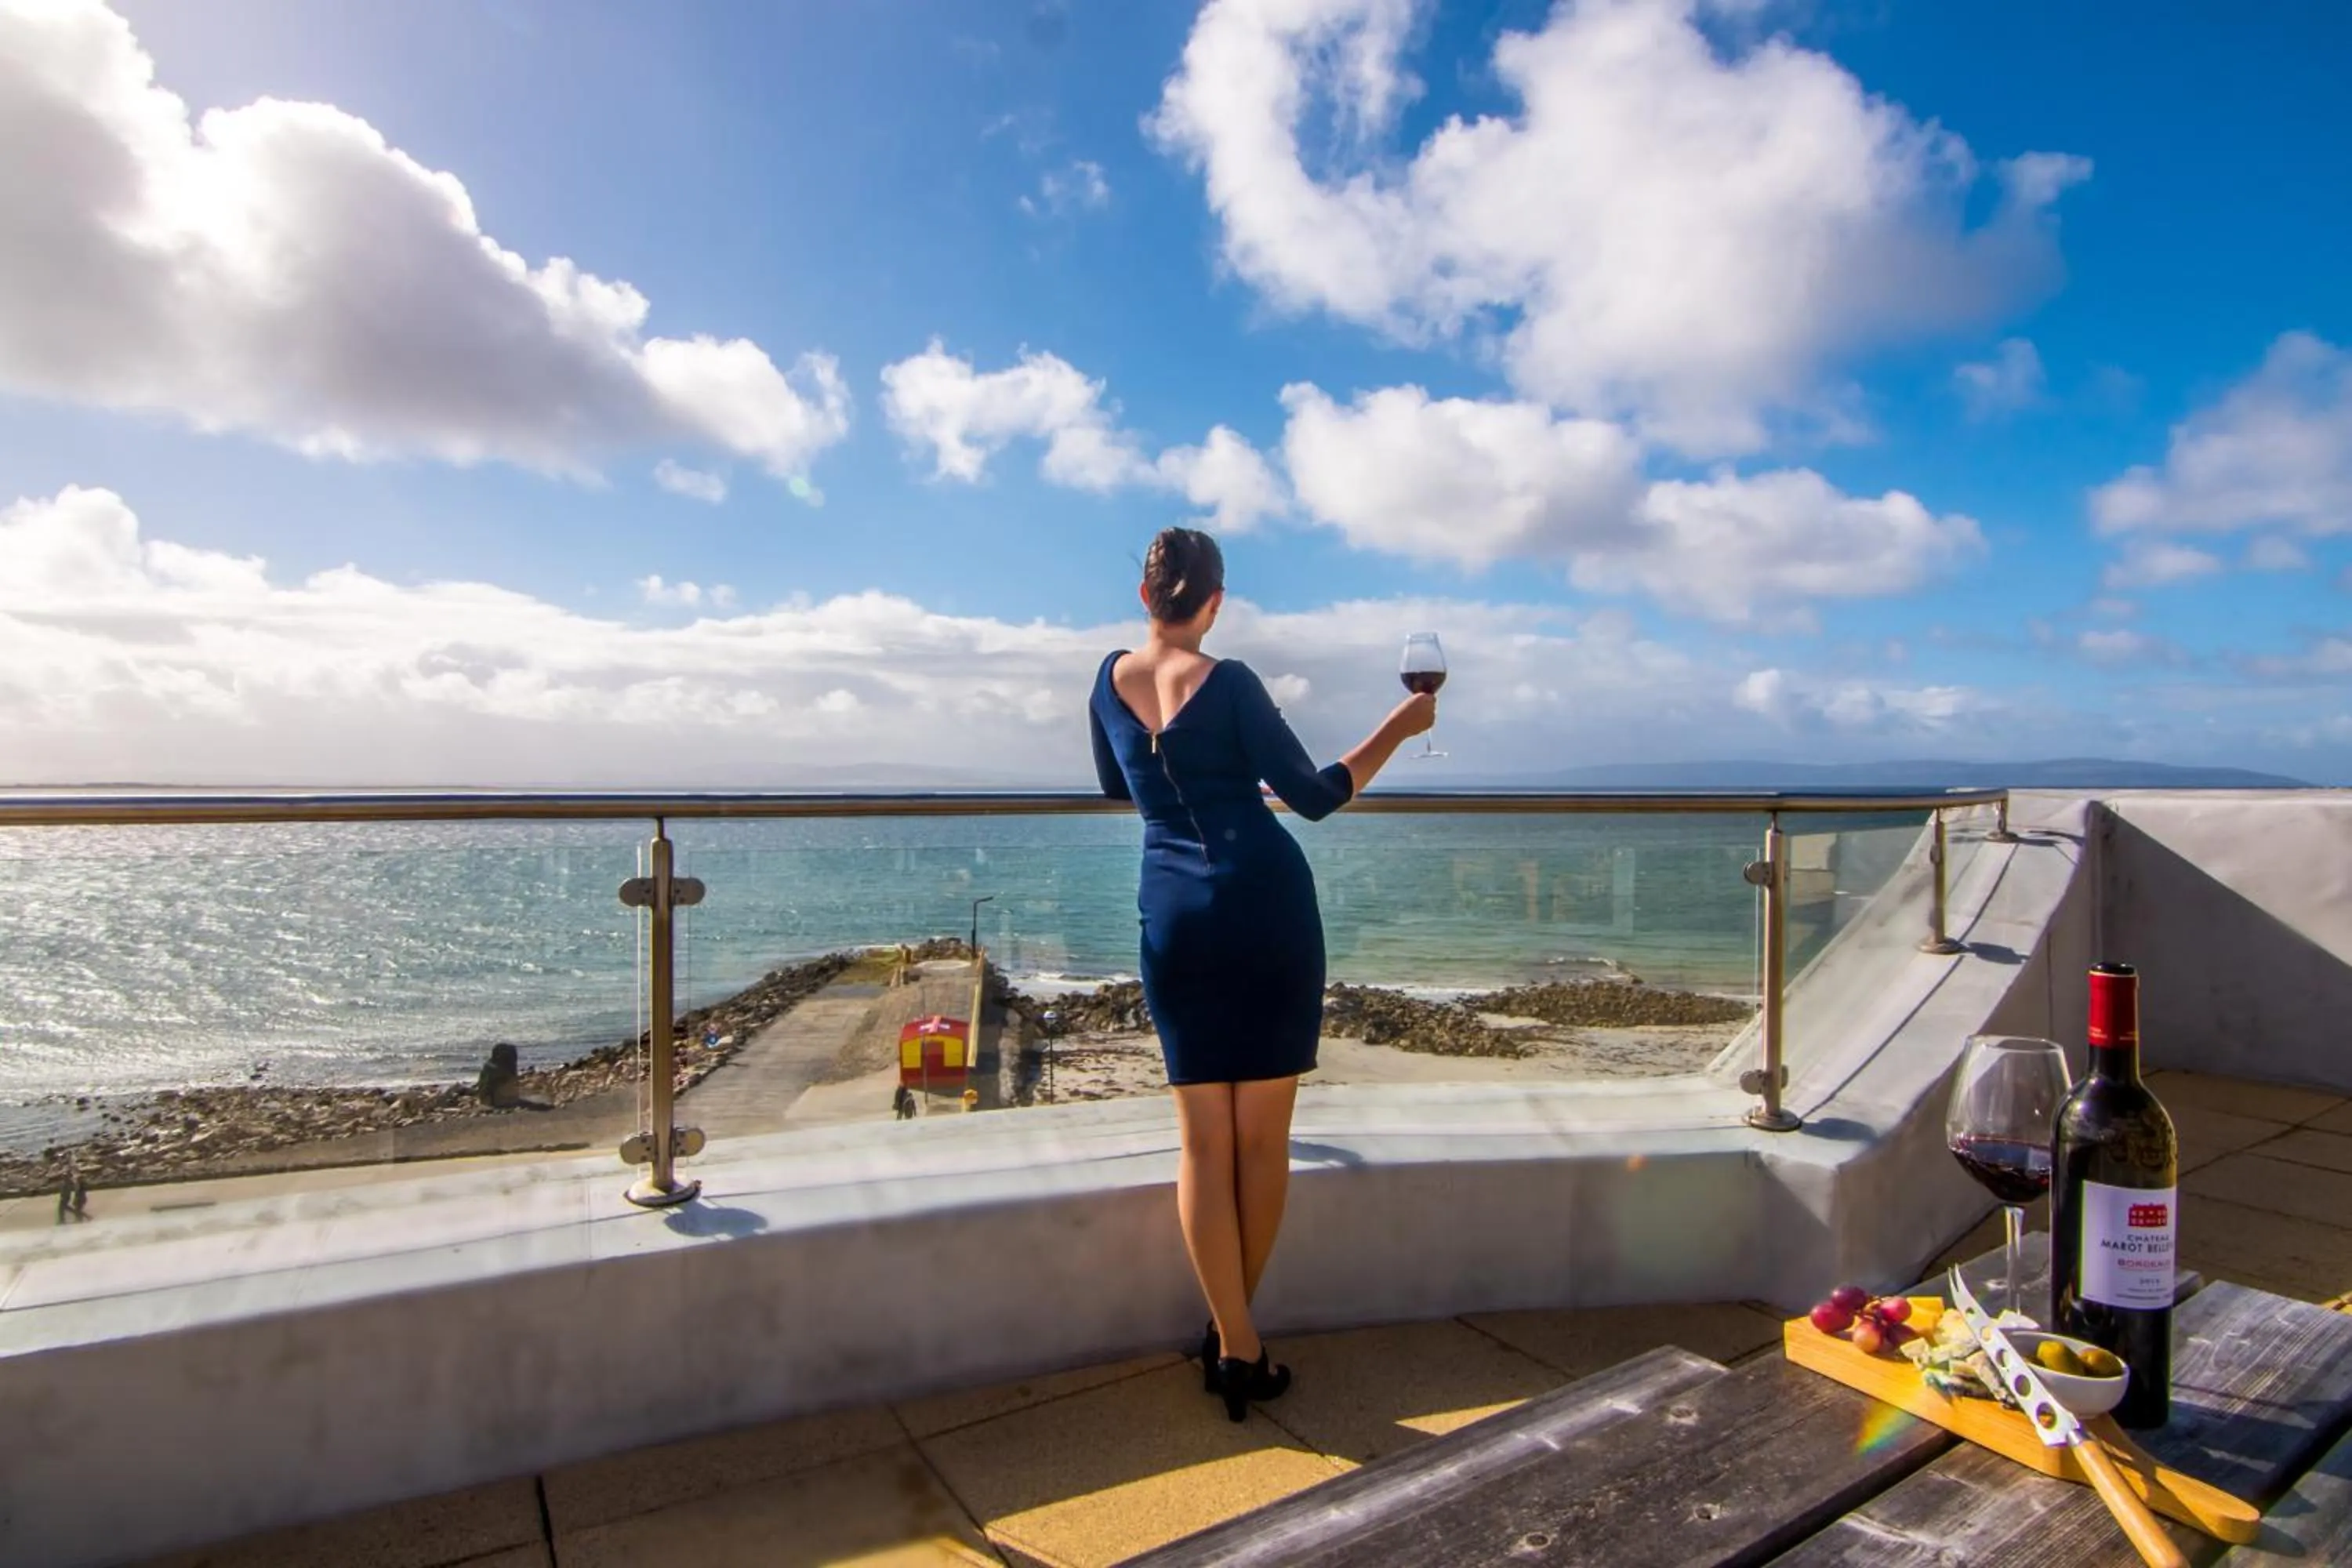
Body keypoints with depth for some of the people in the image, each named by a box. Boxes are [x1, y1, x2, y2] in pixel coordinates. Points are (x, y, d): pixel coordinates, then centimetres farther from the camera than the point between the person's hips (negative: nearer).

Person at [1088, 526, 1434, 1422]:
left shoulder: (1111, 681, 7)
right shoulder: (1228, 684, -7)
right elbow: (1315, 797, -5)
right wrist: (1398, 729, 4)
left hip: (1173, 913, 4)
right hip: (1265, 903, -3)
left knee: (1205, 1141, 9)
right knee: (1264, 1137, 10)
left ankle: (1233, 1345, 10)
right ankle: (1234, 1332, 22)